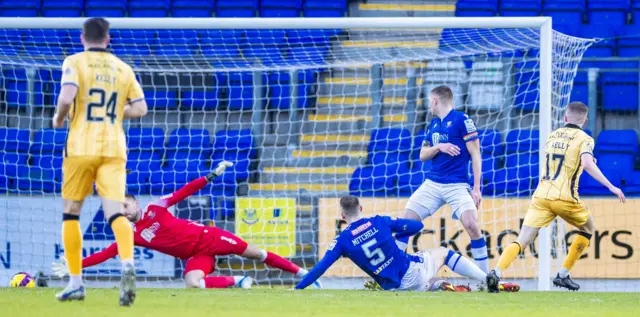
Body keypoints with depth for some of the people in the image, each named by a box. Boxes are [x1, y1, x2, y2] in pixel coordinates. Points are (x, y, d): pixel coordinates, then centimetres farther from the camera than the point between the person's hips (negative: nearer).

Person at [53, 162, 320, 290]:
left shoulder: (155, 208, -8)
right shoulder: (132, 236, -3)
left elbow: (184, 192, -8)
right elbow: (106, 254, -8)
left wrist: (212, 175, -16)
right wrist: (75, 265, -17)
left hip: (208, 237, -2)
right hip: (195, 256, 2)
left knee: (253, 253, 0)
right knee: (192, 283, -28)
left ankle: (301, 272, 11)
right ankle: (237, 281, -9)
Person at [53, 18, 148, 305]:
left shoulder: (75, 62, 0)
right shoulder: (123, 68, 12)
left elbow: (67, 96, -17)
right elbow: (140, 109, 10)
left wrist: (58, 118, 3)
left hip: (81, 147, -2)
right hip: (114, 149, 2)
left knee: (71, 213, 12)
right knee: (115, 211, -8)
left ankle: (75, 283, 12)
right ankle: (127, 265, -36)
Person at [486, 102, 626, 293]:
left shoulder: (552, 136, 19)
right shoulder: (584, 139, 2)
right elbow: (588, 164, -17)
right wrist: (610, 187, -14)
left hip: (541, 196, 4)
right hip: (565, 198, -4)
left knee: (522, 240, -4)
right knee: (588, 229, 24)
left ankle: (497, 272, -29)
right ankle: (563, 275, 18)